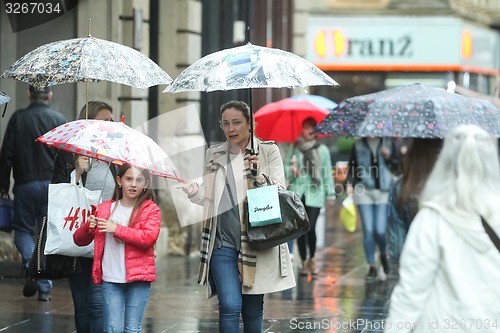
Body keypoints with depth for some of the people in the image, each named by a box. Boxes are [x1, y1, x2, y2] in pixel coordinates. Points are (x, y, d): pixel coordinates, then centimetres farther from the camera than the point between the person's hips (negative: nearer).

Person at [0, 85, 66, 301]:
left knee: (23, 229, 12)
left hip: (25, 184, -1)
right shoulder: (59, 120, 0)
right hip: (52, 185, 1)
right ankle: (44, 288, 6)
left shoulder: (18, 119, -2)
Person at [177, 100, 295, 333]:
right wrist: (194, 192, -6)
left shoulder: (268, 151, 3)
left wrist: (259, 177, -18)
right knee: (230, 306, -12)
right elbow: (210, 198, 15)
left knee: (253, 308, 7)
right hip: (223, 242, 1)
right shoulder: (214, 155, 11)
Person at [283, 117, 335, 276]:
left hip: (315, 194, -1)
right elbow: (285, 169, 9)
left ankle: (312, 259, 11)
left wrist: (330, 192, 5)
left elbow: (327, 172, 9)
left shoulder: (322, 149, 8)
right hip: (297, 193, 1)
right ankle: (304, 262, 13)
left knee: (310, 228, -12)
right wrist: (292, 170, -14)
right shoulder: (294, 149, 9)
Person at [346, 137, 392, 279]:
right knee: (368, 230, -3)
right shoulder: (358, 145, 10)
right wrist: (350, 183, -1)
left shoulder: (386, 144, 8)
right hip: (363, 190, 1)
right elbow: (352, 166, 11)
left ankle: (384, 254, 24)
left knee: (380, 230, -8)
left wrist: (388, 156, -14)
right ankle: (372, 266, 6)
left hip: (382, 191, -1)